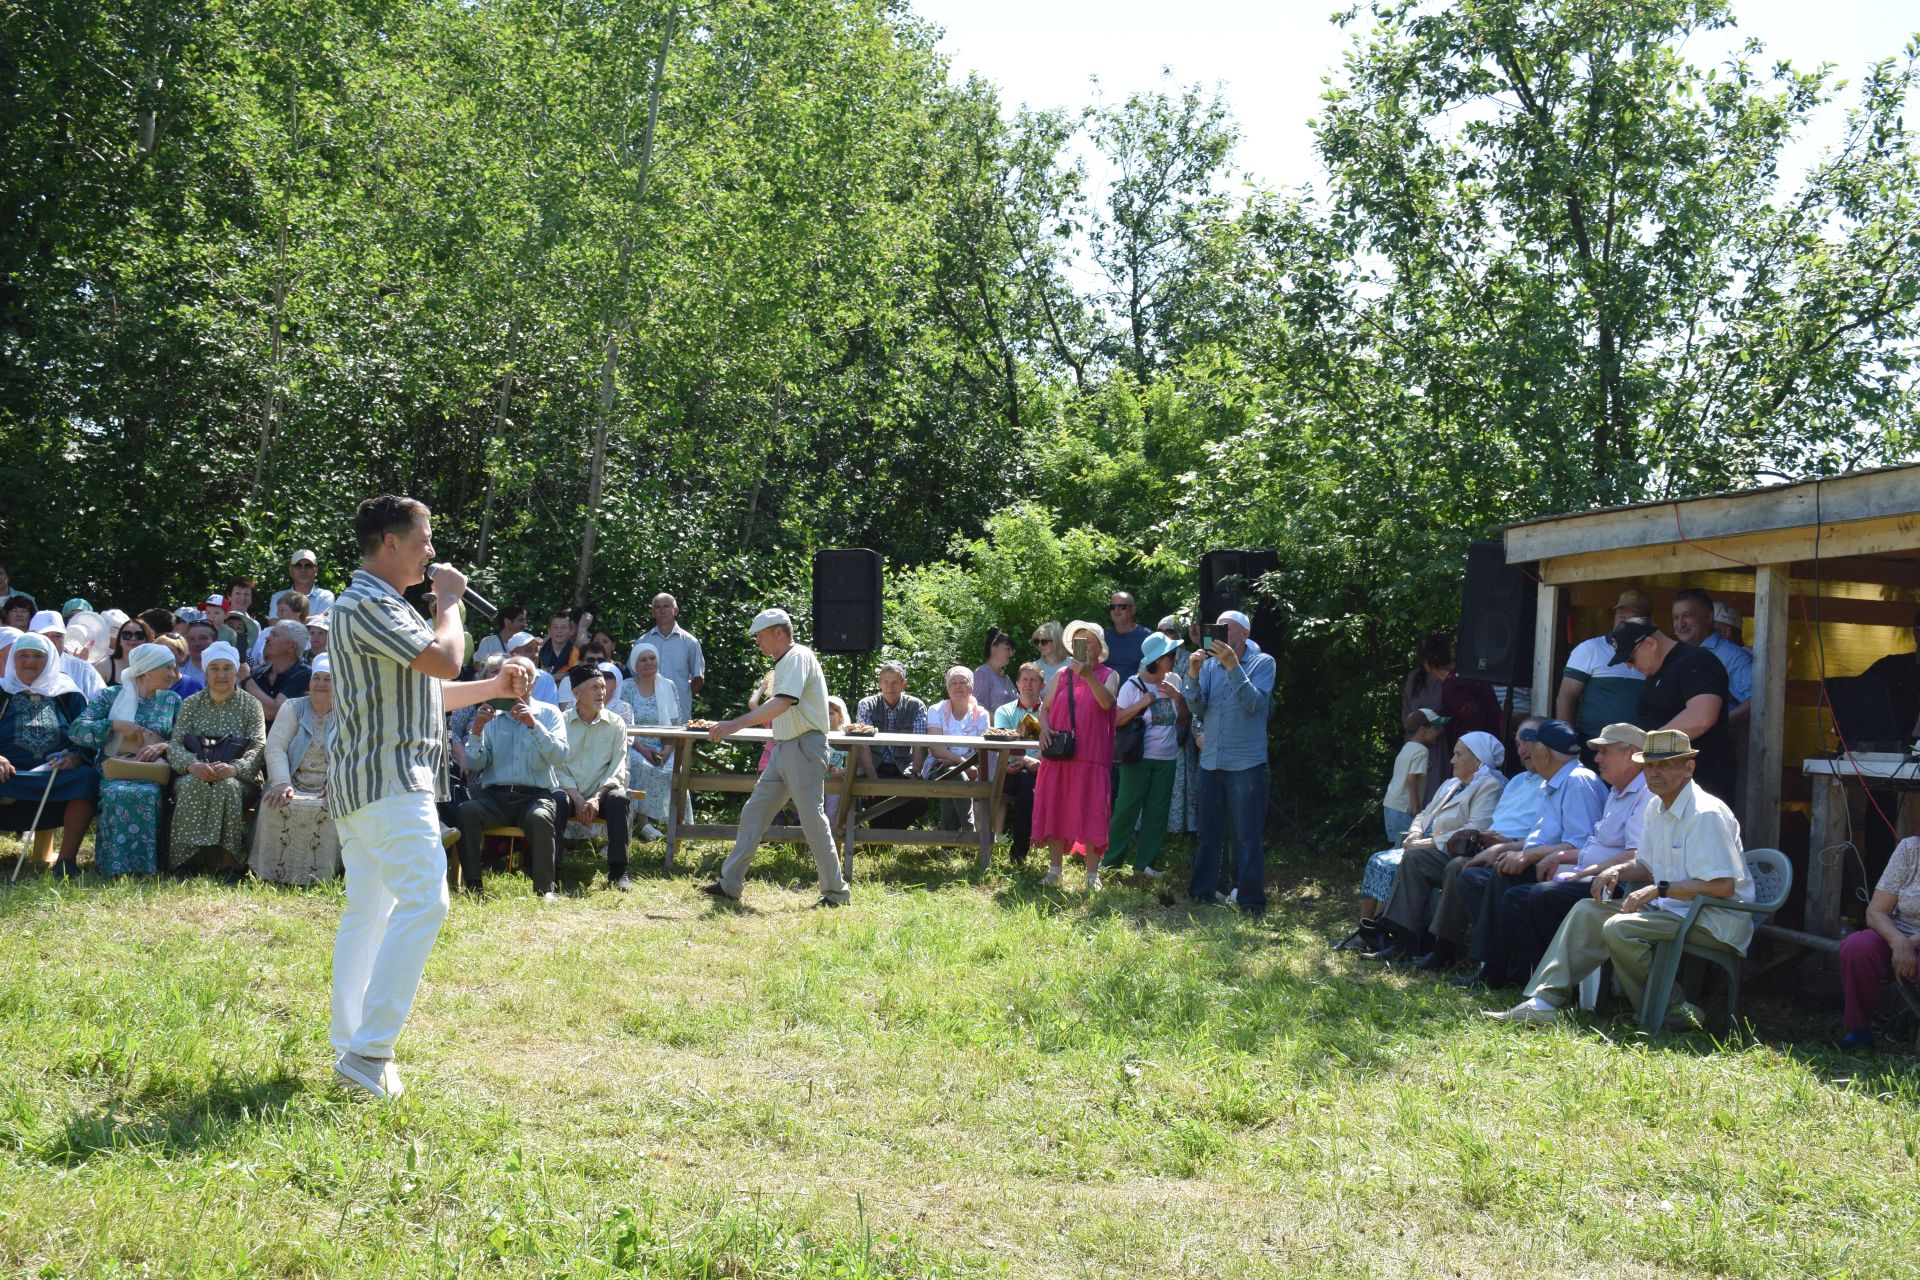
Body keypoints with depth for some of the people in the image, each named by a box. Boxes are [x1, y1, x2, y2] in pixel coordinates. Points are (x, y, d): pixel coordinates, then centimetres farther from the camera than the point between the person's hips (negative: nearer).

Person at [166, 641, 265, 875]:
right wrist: (192, 764, -20)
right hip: (194, 774, 1)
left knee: (227, 787, -36)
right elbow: (174, 745, 4)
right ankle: (184, 860, -33)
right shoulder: (190, 704, 15)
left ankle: (228, 862, -34)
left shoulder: (251, 705, 10)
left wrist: (234, 768, -24)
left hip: (238, 778, -1)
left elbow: (259, 746, -3)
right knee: (192, 785, -34)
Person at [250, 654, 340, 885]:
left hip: (329, 788, -1)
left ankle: (319, 874, -26)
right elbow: (275, 747, 1)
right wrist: (281, 783, -16)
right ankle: (276, 871, -23)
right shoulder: (292, 708, 13)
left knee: (328, 809, -33)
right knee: (276, 805, -30)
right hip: (294, 784, 1)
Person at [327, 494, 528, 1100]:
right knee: (424, 901, -18)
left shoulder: (380, 605, 23)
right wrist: (449, 601, -5)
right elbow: (444, 660, -22)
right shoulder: (368, 604, -13)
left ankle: (350, 1046, 15)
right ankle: (370, 1050, -21)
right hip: (388, 779, -12)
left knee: (367, 911, 11)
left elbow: (422, 692, 27)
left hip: (366, 780, 12)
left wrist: (493, 688, 17)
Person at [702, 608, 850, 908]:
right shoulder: (783, 663, 18)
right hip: (783, 748, 10)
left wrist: (737, 724, -32)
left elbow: (783, 702, -28)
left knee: (812, 818, -7)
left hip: (804, 746, -10)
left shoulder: (798, 657, -13)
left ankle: (836, 892, 1)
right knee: (753, 812, 9)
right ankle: (730, 884, 14)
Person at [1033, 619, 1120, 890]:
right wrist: (1044, 728, -6)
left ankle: (1092, 874, 2)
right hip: (1058, 756, 3)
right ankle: (1055, 869, 14)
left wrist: (1089, 676, -29)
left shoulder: (1108, 675, 5)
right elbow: (1044, 708, 14)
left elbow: (1107, 702, -15)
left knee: (1091, 813, -3)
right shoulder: (1063, 674, 13)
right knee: (1055, 810, 4)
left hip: (1092, 756, -3)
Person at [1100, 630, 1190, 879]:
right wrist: (1142, 703, -17)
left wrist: (1177, 696, -6)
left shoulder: (1174, 682, 6)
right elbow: (1116, 720, -10)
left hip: (1166, 758, 5)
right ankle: (1110, 861, 4)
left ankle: (1145, 863, 13)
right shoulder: (1132, 686, -7)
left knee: (1157, 811, 6)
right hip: (1137, 757, -5)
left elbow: (1185, 719, 10)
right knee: (1126, 808, -4)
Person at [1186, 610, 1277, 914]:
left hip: (1246, 763, -4)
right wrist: (1194, 677, -17)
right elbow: (1198, 709, 0)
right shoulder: (1209, 664, 7)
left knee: (1248, 837, -2)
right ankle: (1203, 892, 23)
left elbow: (1255, 703, -17)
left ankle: (1249, 900, 2)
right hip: (1210, 761, 5)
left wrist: (1233, 666, -25)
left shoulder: (1262, 662, -3)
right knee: (1209, 834, 13)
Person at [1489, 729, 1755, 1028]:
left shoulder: (1707, 814, -17)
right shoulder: (1656, 807, 12)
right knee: (1587, 911, 0)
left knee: (1620, 928, -27)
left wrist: (1659, 890, -23)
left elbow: (1723, 886, -24)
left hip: (1716, 921, -10)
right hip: (1672, 908, 10)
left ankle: (1672, 1009, -12)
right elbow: (1647, 866, 23)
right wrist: (1617, 871, 0)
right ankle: (1545, 1000, -8)